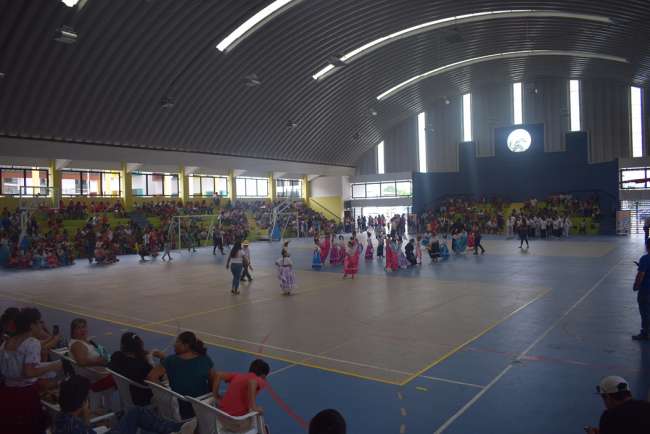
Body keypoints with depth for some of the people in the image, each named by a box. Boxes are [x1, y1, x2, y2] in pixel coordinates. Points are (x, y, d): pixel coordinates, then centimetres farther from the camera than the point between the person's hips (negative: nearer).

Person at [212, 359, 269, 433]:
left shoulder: (238, 376, 11)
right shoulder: (260, 381, -7)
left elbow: (218, 375, 10)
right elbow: (252, 382, -29)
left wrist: (216, 397, 17)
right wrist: (253, 407, -22)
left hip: (221, 417, 6)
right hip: (238, 422, -6)